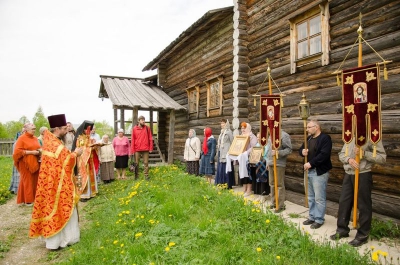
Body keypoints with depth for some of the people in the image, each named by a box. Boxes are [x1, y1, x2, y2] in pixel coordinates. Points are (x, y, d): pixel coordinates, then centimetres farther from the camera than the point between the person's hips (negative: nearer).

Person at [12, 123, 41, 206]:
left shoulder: (35, 138, 11)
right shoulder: (21, 138, -7)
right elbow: (17, 151, -13)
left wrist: (40, 151, 0)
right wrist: (31, 152, -18)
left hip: (35, 163, 6)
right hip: (26, 163, -5)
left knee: (35, 181, 6)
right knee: (27, 181, 1)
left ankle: (34, 198, 16)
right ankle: (28, 200, 9)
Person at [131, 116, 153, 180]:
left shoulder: (147, 128, 3)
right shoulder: (134, 129, 1)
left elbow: (150, 138, 4)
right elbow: (132, 140, 0)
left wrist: (151, 148, -1)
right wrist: (132, 150, -3)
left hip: (145, 149, 0)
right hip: (137, 149, 0)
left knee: (146, 163, 3)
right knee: (136, 163, 6)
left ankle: (146, 176, 10)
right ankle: (136, 176, 17)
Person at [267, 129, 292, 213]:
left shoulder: (284, 135, -11)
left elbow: (289, 149, -15)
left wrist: (278, 152, -28)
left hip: (279, 164, -8)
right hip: (271, 163, 8)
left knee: (280, 185, -1)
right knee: (272, 184, 13)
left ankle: (280, 205, 8)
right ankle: (273, 203, 25)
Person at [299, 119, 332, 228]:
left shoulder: (325, 138, -12)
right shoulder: (309, 138, 13)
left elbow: (324, 155, -23)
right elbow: (300, 149, 19)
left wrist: (310, 163, -22)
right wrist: (302, 152, -5)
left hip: (319, 172, -8)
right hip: (309, 171, 8)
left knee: (319, 198, 0)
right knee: (311, 197, 16)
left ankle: (319, 220, 12)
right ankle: (312, 217, 27)